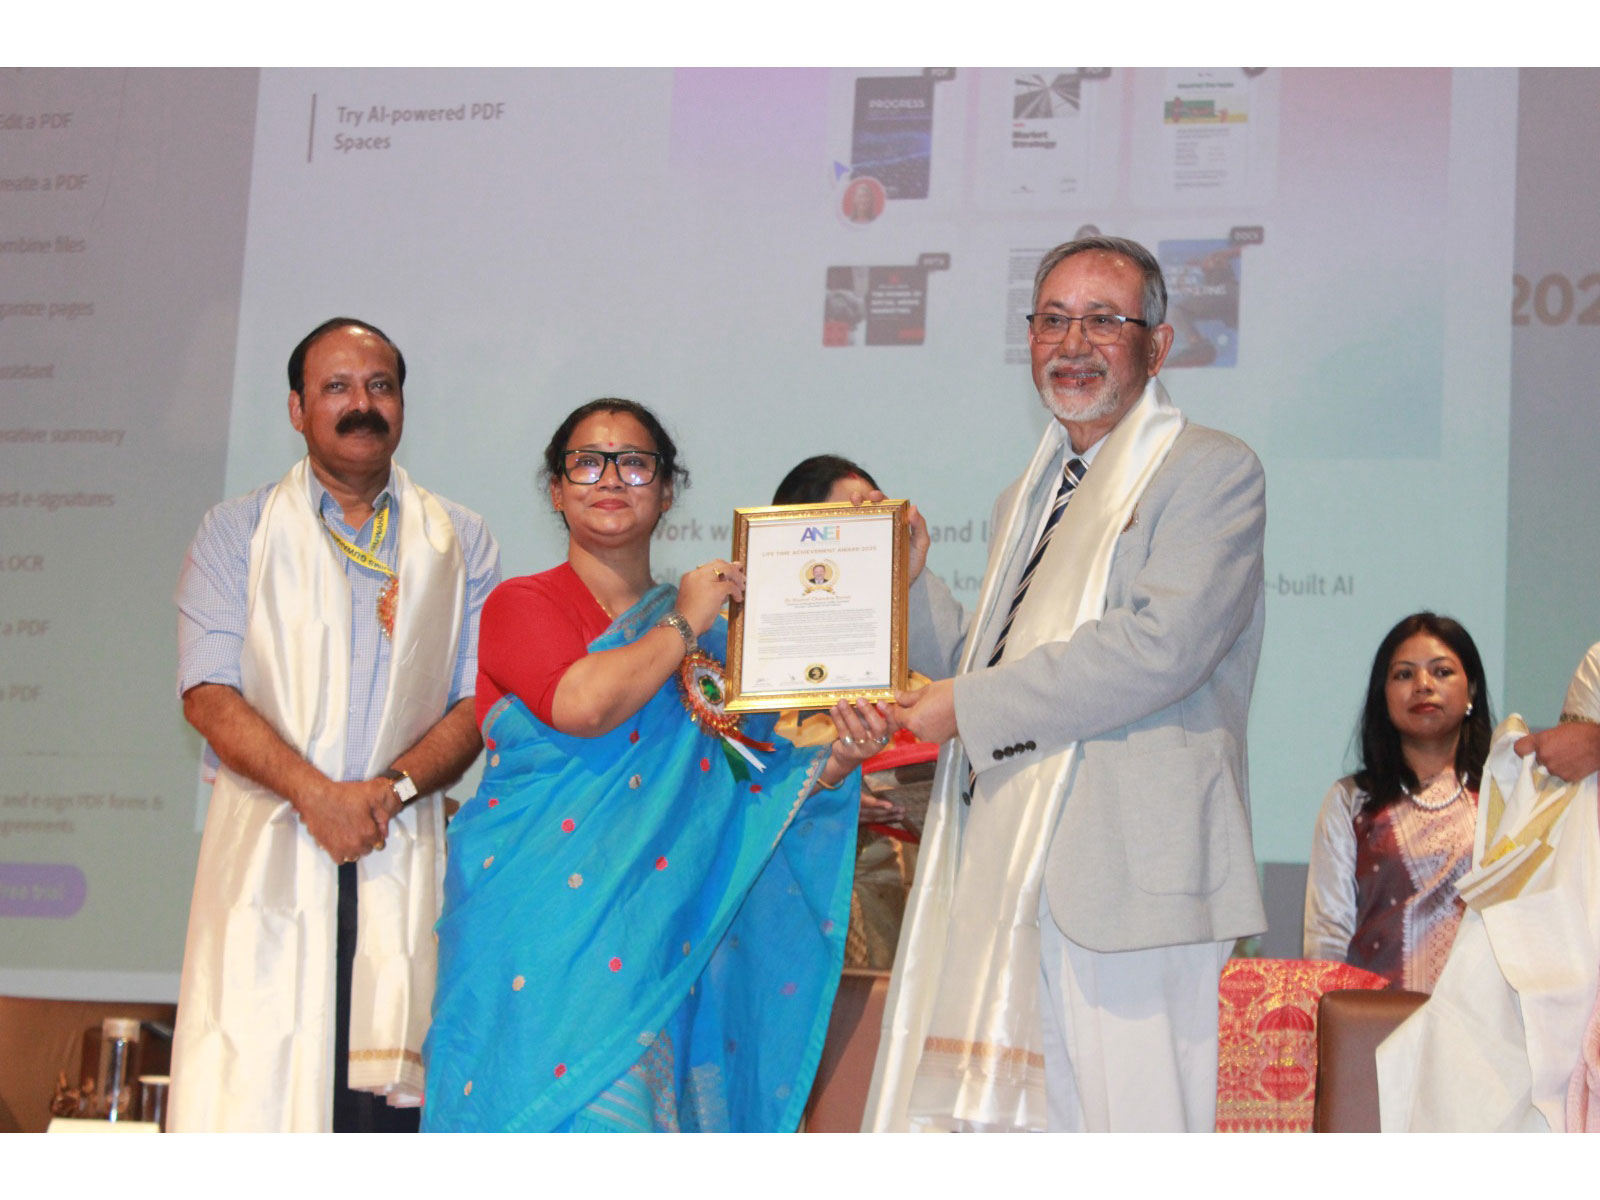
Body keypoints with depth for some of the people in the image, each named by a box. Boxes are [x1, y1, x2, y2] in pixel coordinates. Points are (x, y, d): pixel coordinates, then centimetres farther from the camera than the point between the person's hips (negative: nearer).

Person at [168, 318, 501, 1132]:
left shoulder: (460, 543, 16)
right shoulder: (237, 532, 13)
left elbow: (483, 702, 8)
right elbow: (209, 696, 1)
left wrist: (395, 785, -10)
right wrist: (316, 792, -13)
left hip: (404, 856, 1)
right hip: (269, 847, -1)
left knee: (385, 1090, -8)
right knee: (246, 1087, -11)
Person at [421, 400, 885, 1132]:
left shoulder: (706, 632, 18)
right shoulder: (522, 604, 4)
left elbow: (742, 794, 16)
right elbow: (581, 703, -17)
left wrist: (833, 763, -3)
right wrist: (684, 625, -4)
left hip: (656, 940, 5)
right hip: (545, 929, -5)